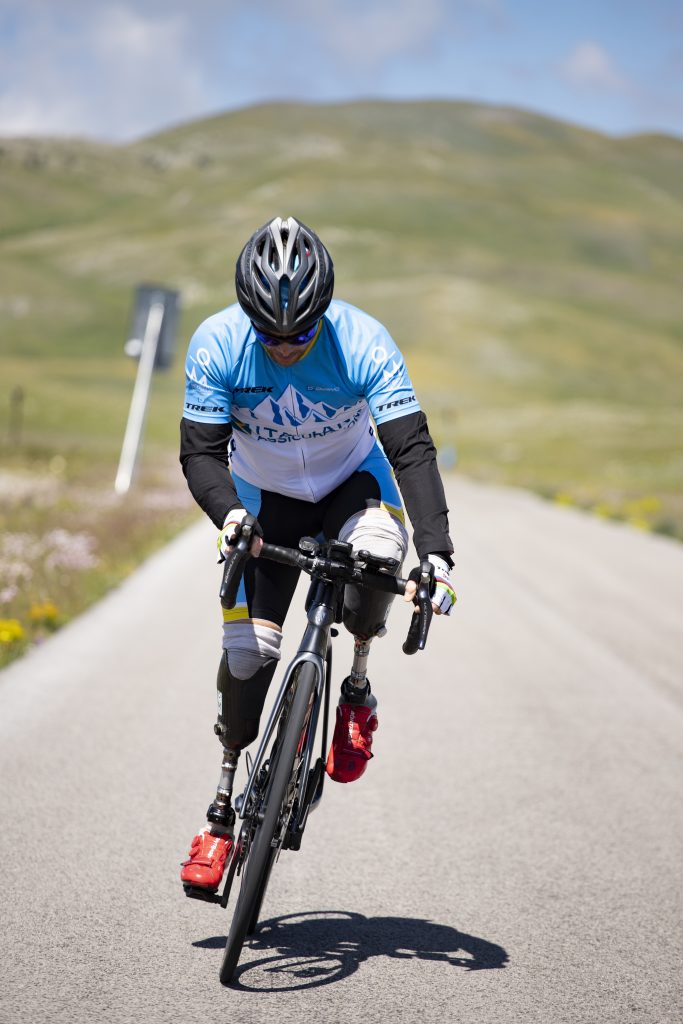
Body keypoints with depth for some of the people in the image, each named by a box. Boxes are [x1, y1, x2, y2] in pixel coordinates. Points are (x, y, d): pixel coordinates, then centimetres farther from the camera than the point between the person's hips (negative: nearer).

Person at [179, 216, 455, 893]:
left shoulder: (364, 343, -29)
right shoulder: (217, 344, -25)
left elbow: (412, 449, -31)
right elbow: (201, 451, -22)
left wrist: (436, 552, -43)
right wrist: (227, 512, -44)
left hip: (353, 483, -1)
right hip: (266, 495, 1)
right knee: (248, 647, -11)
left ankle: (356, 689, -4)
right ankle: (224, 806, 8)